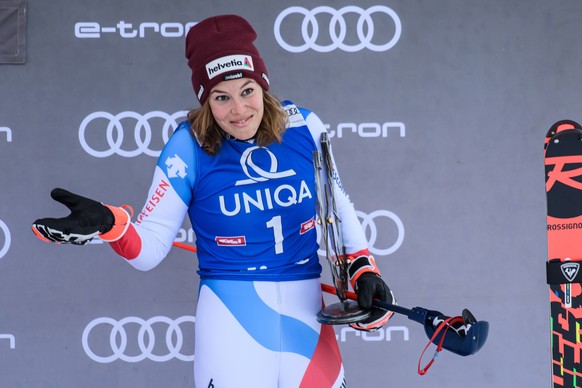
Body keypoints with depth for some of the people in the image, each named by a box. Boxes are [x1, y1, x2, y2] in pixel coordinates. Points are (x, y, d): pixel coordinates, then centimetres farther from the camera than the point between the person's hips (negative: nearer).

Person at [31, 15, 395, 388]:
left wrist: (364, 269, 9)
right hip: (231, 316, -3)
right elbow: (150, 248, -8)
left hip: (305, 312, 3)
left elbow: (339, 203, 16)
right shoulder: (190, 147, -9)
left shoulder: (303, 127, -2)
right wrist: (109, 224, -26)